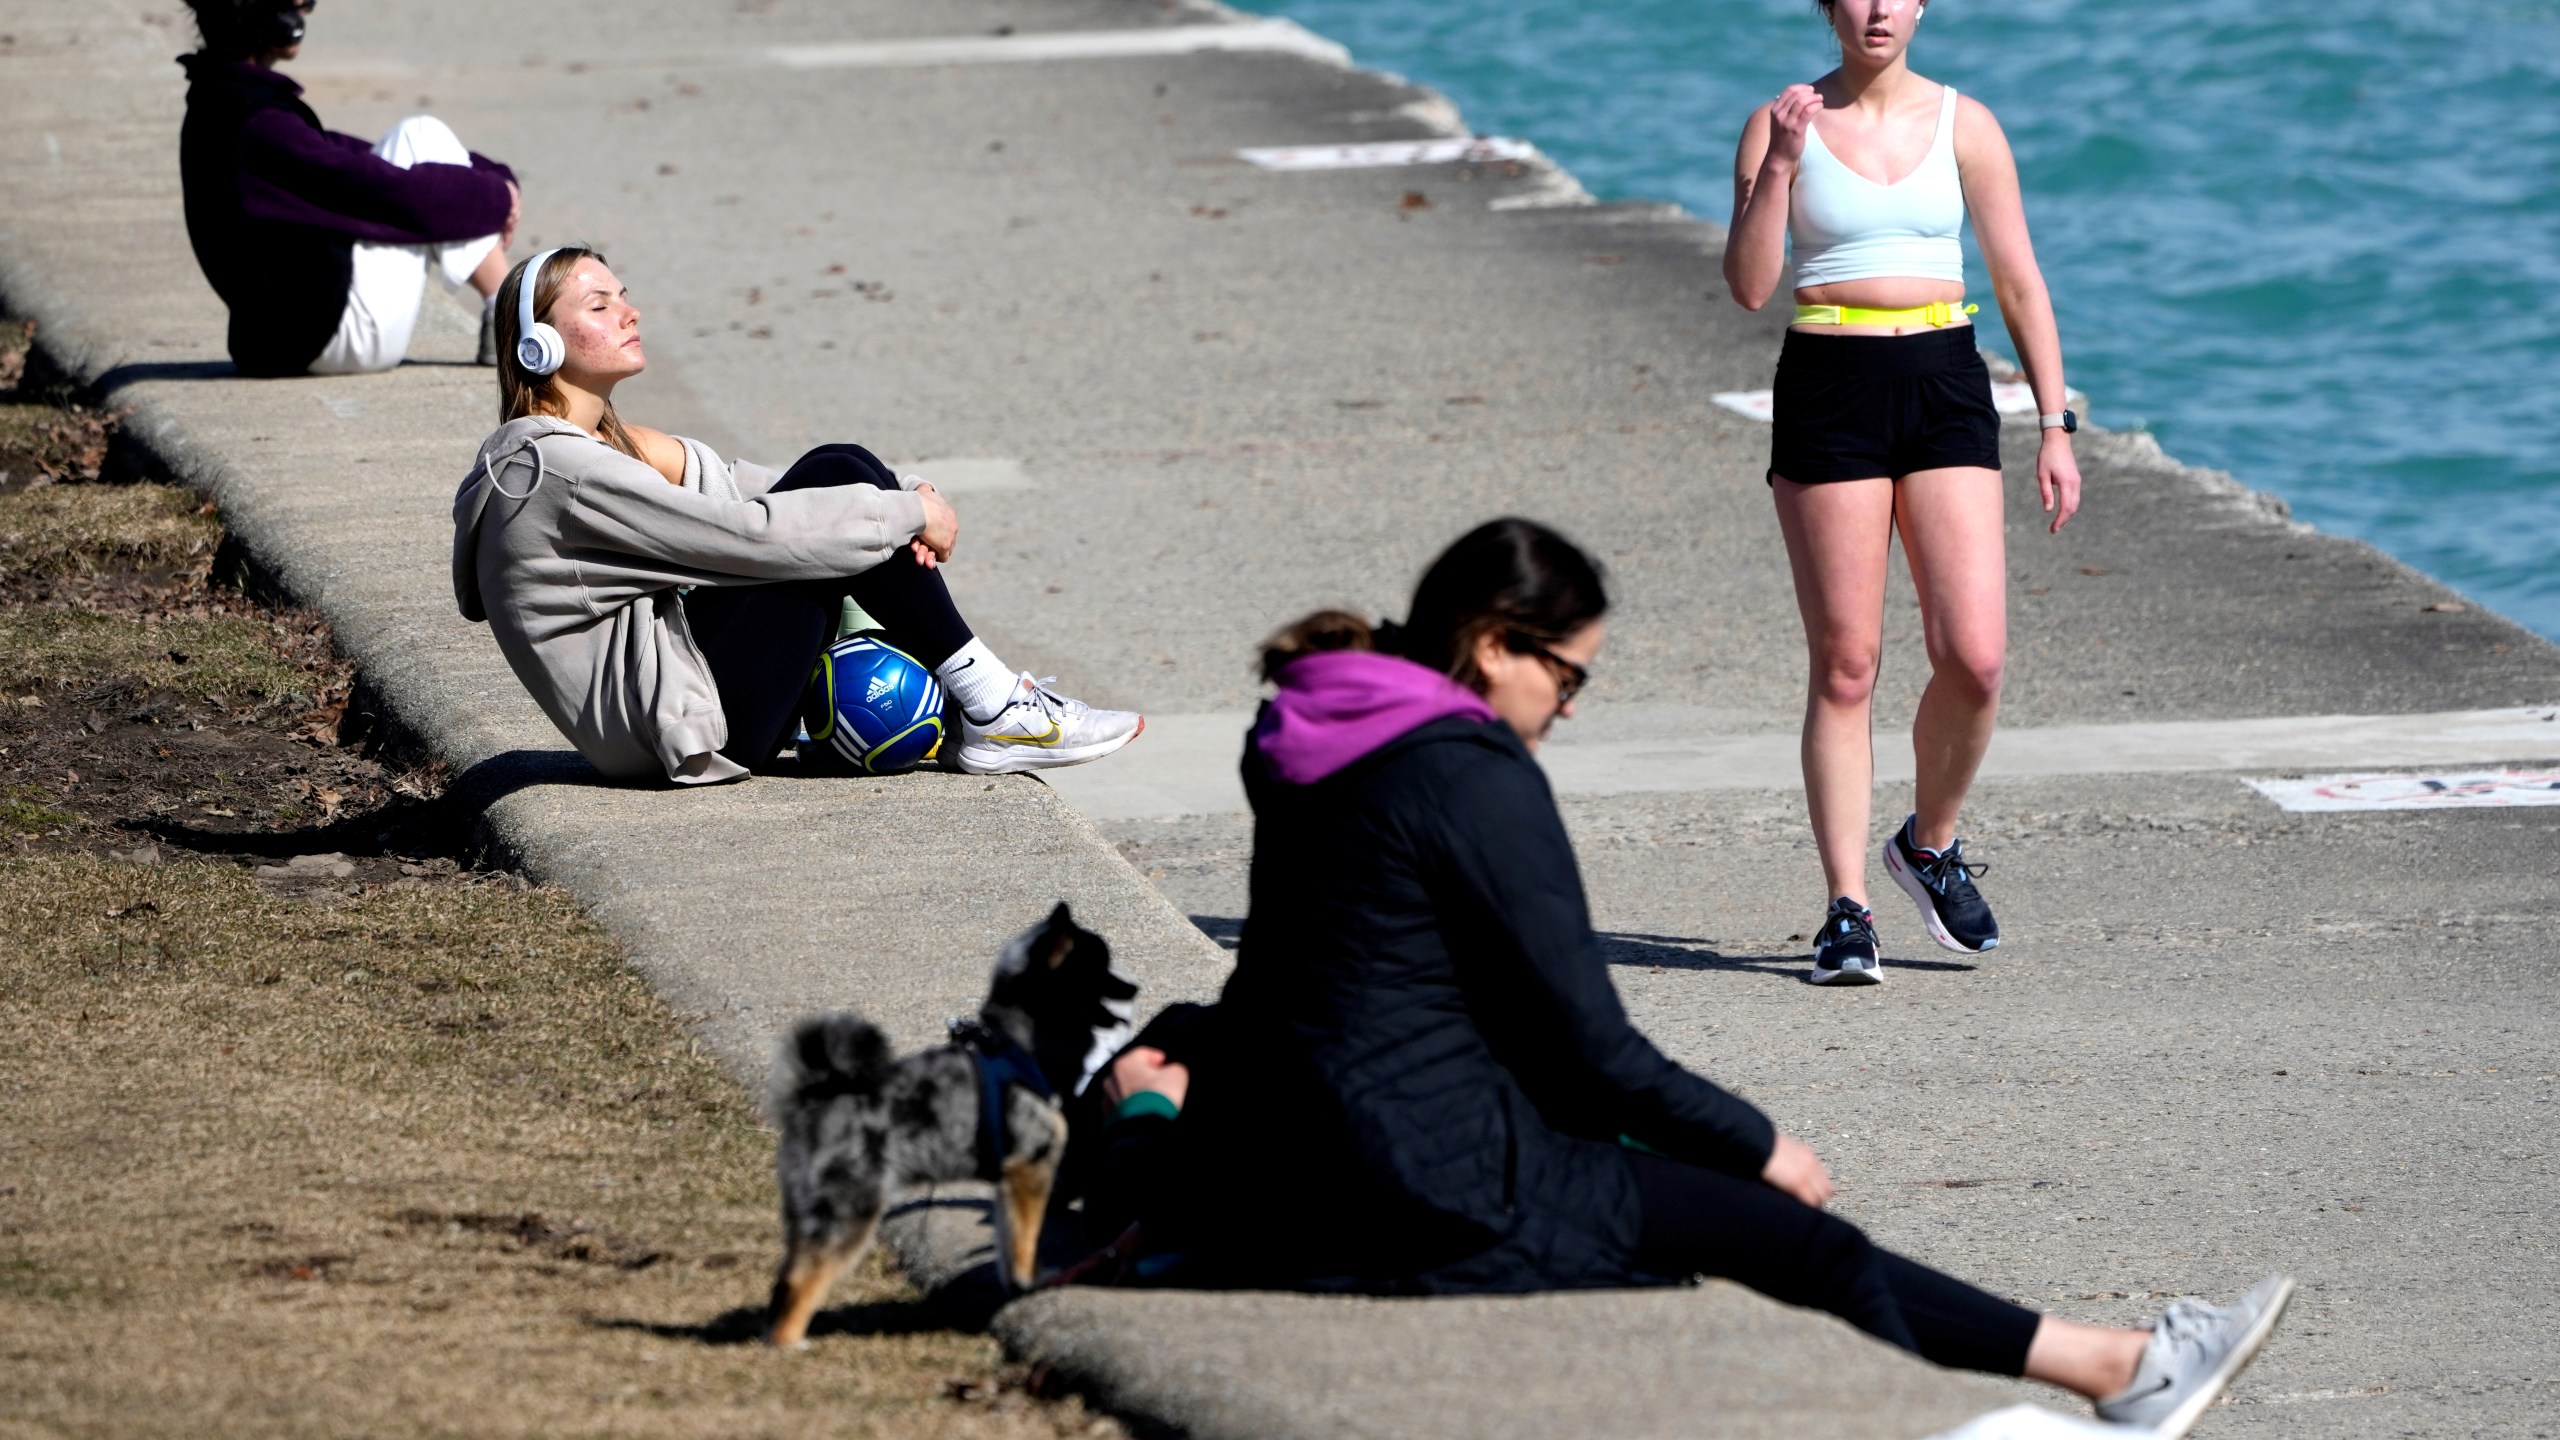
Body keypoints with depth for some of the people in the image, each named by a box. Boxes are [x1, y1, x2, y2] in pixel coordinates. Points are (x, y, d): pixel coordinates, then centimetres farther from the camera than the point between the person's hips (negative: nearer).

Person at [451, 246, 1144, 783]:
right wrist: (909, 513, -11)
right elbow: (746, 534, -21)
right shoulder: (559, 471, -18)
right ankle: (996, 712, -8)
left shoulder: (594, 443, 15)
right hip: (687, 724, -10)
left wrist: (900, 500, 0)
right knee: (835, 478, -14)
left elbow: (724, 484, 13)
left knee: (844, 470, 5)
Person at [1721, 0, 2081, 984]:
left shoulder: (1964, 126, 6)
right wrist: (1781, 165, -19)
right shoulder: (1782, 125, 1)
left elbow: (2019, 284, 10)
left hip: (1944, 386, 2)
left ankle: (1931, 843, 18)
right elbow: (1749, 286, -8)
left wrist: (2056, 425, 6)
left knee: (1975, 656, -9)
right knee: (1845, 665, -2)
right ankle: (1846, 910, 4)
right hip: (1827, 393, -2)